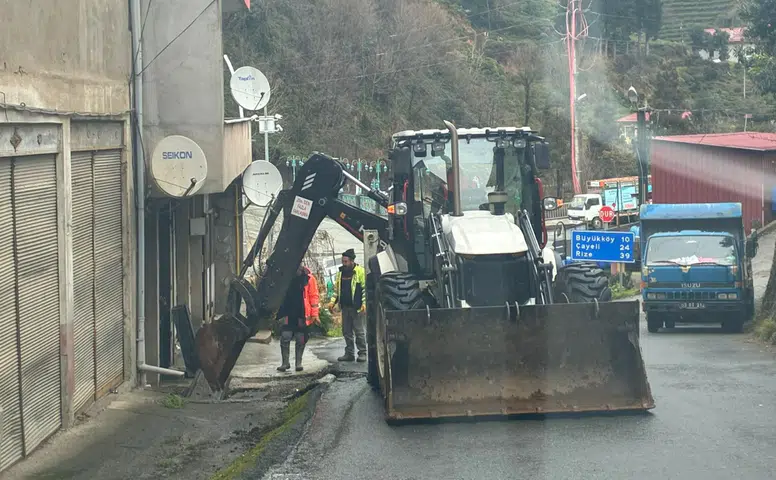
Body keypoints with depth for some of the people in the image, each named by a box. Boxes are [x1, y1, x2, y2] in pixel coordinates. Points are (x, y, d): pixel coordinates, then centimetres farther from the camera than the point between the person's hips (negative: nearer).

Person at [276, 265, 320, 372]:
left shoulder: (308, 278, -5)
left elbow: (314, 296, -5)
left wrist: (314, 314, -9)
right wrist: (280, 312, 11)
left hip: (302, 315, -2)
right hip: (288, 314, 2)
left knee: (301, 339, 5)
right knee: (285, 338, -3)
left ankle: (298, 363, 16)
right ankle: (285, 362, 6)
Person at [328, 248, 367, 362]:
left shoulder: (360, 271, -6)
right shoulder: (341, 272, 14)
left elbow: (365, 288, -8)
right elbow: (336, 289, 20)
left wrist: (364, 303, -17)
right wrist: (333, 301, 7)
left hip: (356, 307, -6)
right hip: (345, 307, 6)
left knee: (359, 330, -4)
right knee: (346, 331, 8)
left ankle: (362, 353, 1)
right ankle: (349, 353, 14)